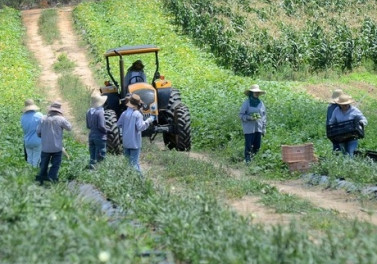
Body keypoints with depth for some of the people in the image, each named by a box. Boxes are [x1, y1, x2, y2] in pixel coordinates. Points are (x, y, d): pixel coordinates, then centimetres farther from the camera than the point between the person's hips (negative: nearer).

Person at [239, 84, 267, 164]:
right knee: (249, 145, -6)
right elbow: (241, 115, -4)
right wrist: (249, 118, -20)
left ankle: (251, 156, 22)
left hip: (258, 128, 5)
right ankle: (247, 160, 2)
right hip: (249, 128, -5)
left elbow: (264, 116, 16)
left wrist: (264, 127, 12)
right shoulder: (246, 103, -5)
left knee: (257, 146, 5)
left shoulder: (261, 103, 10)